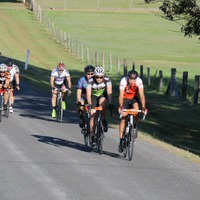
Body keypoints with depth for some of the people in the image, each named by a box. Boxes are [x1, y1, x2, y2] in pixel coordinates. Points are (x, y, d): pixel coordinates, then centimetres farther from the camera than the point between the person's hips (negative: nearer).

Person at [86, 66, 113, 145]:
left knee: (102, 102, -36)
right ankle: (92, 137, -4)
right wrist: (90, 105, -47)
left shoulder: (107, 80, -26)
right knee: (93, 116, -11)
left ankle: (104, 121, -15)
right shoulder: (90, 81, -28)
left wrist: (110, 103, -44)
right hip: (94, 96, 0)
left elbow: (109, 92, -32)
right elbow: (88, 94, -33)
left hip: (102, 95, 0)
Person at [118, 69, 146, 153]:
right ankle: (121, 141, -5)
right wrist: (120, 106, -52)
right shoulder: (123, 81, -31)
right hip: (125, 98, -1)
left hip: (134, 98, 1)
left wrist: (143, 107, -45)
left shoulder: (139, 81, -28)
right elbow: (121, 95, -37)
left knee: (136, 109, -29)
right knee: (123, 118, -10)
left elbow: (141, 95, -32)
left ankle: (135, 127, -2)